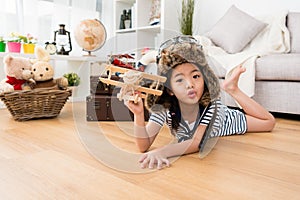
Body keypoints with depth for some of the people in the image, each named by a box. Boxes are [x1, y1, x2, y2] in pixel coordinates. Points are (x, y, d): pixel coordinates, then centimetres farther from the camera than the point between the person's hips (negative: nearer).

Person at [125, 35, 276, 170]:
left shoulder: (212, 102, -43)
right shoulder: (163, 107, -39)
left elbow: (197, 143, -47)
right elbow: (144, 146, -43)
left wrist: (162, 151, -64)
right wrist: (138, 114, -60)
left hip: (224, 121, -2)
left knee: (269, 123, 14)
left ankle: (231, 88, 21)